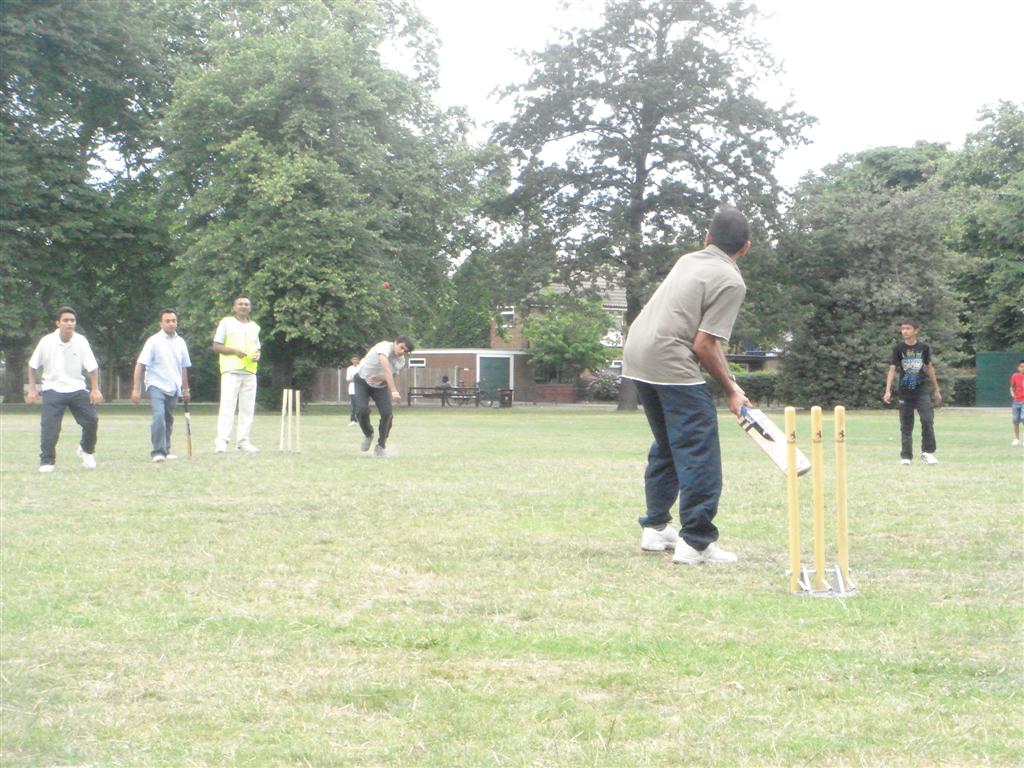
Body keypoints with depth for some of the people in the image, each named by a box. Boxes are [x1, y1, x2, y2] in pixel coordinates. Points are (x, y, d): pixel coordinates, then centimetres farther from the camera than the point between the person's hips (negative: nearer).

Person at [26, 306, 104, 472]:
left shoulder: (81, 341, -8)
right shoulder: (47, 341, -10)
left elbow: (92, 367, -3)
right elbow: (33, 365, 3)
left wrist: (95, 389, -9)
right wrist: (32, 389, 1)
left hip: (77, 388, 2)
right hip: (53, 389, -1)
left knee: (92, 420, -5)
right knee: (49, 427, -11)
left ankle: (86, 450, 22)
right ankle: (47, 461, 2)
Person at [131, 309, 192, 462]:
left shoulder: (180, 342, 9)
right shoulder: (153, 341, -8)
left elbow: (184, 367, 20)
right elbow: (140, 365, -10)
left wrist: (185, 389, 22)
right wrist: (136, 389, -16)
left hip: (173, 389, 5)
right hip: (156, 386, -5)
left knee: (169, 420, 10)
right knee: (159, 416, -20)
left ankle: (165, 450, 23)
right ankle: (158, 451, -18)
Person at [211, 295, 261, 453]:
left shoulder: (254, 327, 19)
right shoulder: (226, 323, 4)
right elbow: (216, 346, 0)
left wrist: (257, 356, 1)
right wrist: (234, 351, -15)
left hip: (250, 371, 5)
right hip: (231, 370, -5)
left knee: (247, 408, 5)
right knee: (227, 405, -12)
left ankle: (243, 440, 10)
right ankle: (221, 441, -16)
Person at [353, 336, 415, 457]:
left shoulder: (401, 362, -11)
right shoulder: (385, 347, -33)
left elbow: (391, 376, 0)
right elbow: (386, 370, -46)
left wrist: (381, 378, -26)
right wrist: (394, 391, -56)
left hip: (380, 386, 4)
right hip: (363, 381, -4)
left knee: (387, 414, -14)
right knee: (362, 410, -23)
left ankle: (381, 447, 4)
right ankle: (368, 435, 9)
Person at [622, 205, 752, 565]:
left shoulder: (688, 261, 17)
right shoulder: (730, 282, -6)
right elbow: (704, 344, -12)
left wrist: (728, 380, 21)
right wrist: (730, 390, -1)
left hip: (637, 357, 9)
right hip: (671, 364, -9)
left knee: (667, 445, 22)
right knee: (698, 453, -6)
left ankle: (656, 528, 27)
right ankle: (696, 541, -10)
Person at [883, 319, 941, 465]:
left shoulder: (924, 348, 4)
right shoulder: (898, 349, 0)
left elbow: (929, 367, 13)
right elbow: (892, 369, -2)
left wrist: (936, 390, 16)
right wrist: (888, 391, -12)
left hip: (921, 391, 0)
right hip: (905, 392, 0)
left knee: (928, 420, -14)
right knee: (906, 425, 2)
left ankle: (927, 452, -5)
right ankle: (906, 456, 8)